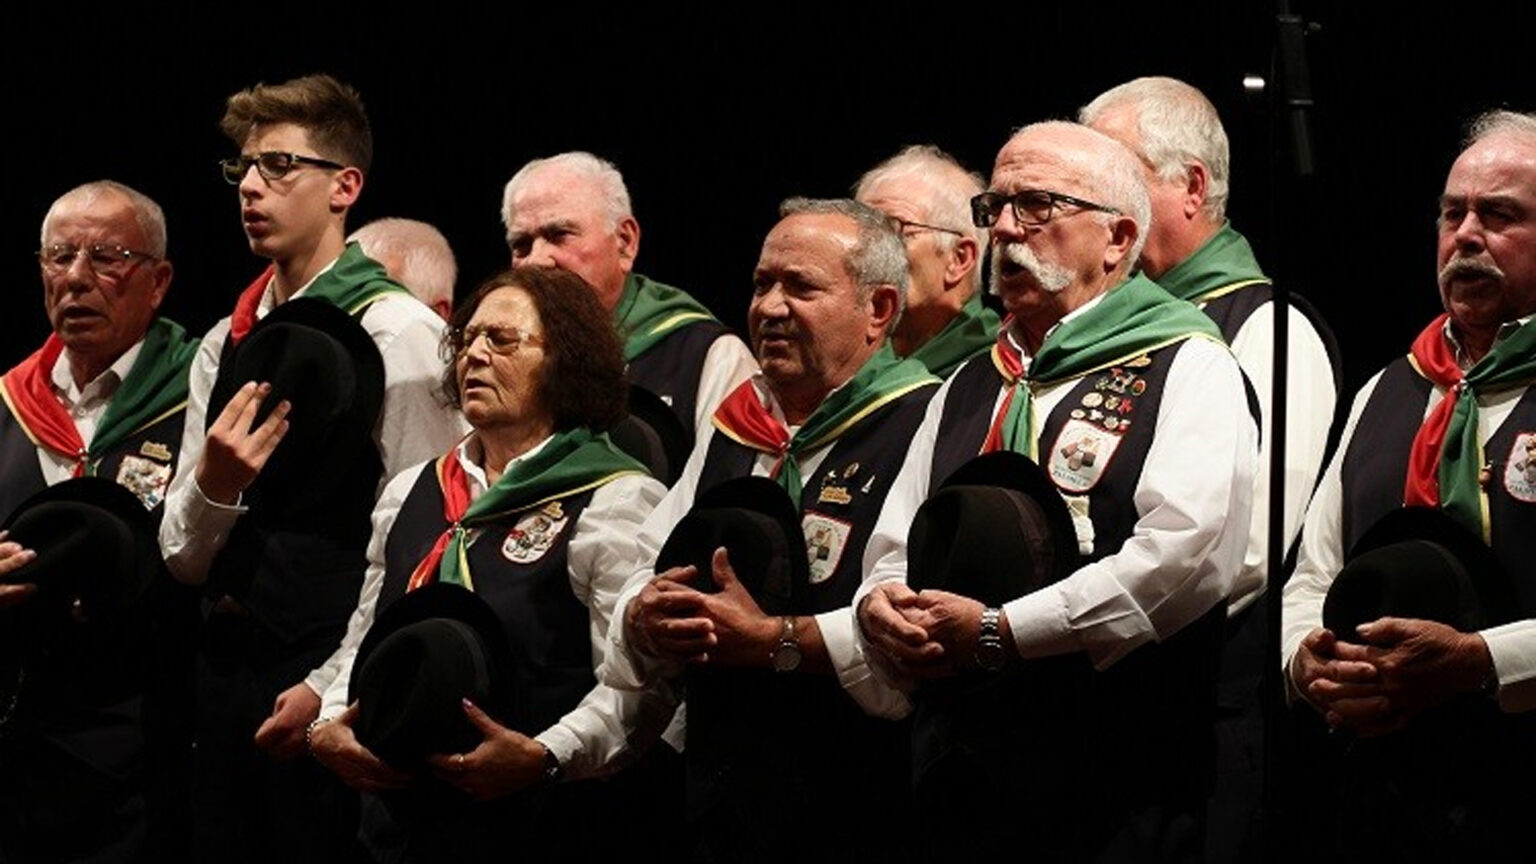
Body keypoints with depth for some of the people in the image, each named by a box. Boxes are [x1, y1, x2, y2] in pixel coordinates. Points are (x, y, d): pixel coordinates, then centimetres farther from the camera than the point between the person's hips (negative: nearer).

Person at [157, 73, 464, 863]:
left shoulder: (399, 333, -7)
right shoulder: (225, 345, 13)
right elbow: (183, 561, 12)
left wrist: (331, 686, -13)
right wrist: (211, 486, -9)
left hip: (335, 681, -6)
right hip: (228, 669, 6)